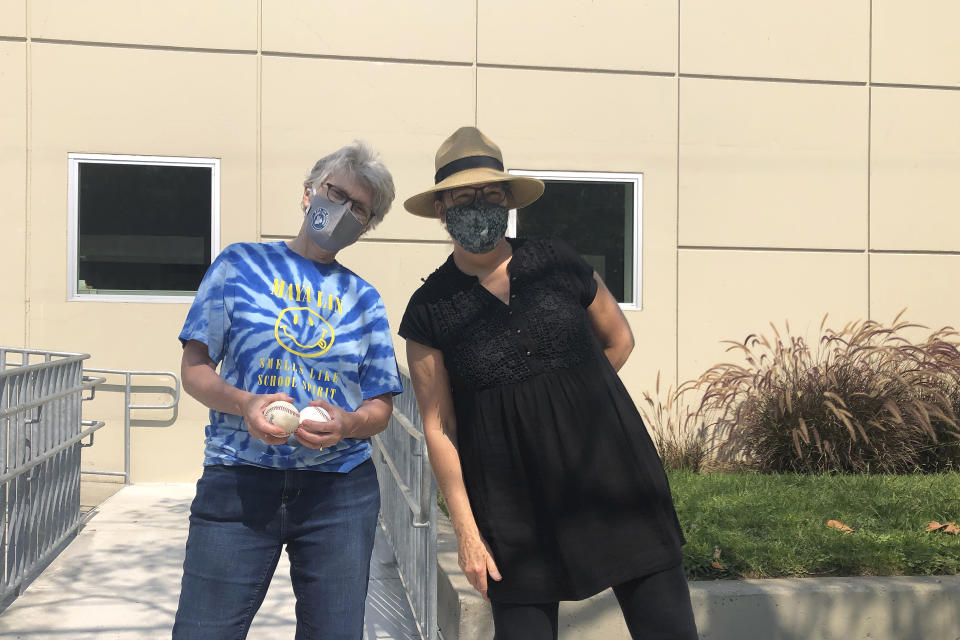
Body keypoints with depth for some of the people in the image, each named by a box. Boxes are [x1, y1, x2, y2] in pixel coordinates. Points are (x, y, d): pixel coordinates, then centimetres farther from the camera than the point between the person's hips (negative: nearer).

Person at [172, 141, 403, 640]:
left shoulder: (364, 299, 12)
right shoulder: (242, 264, 7)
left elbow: (380, 407, 10)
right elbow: (195, 370, 4)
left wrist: (344, 423, -13)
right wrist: (245, 404, -16)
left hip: (340, 491, 2)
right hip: (238, 484, -2)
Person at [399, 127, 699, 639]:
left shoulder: (554, 262, 1)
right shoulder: (429, 309, -3)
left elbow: (618, 338, 16)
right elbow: (439, 429, -2)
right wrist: (466, 532, -5)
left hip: (607, 460, 2)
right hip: (514, 496, -1)